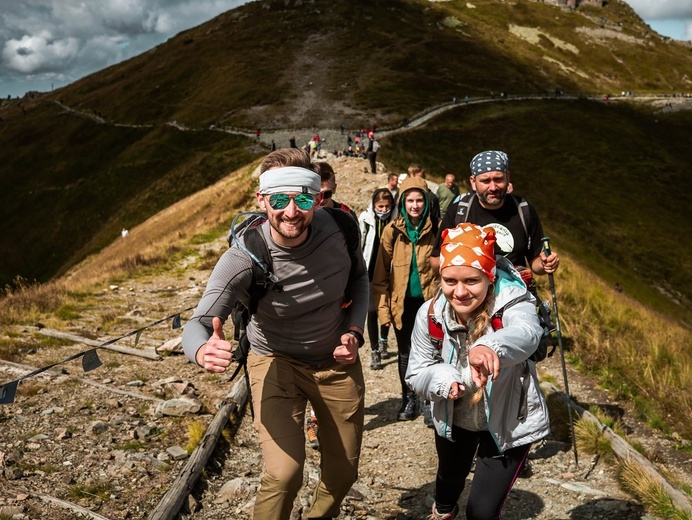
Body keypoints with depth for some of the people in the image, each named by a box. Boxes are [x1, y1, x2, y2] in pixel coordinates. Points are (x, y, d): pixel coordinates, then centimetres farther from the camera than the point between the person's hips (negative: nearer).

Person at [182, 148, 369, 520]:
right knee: (284, 474, -21)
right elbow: (198, 324, -29)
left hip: (337, 359, 3)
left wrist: (354, 330, -10)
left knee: (343, 473, 15)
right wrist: (203, 351, -53)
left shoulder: (339, 227, -19)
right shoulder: (243, 259, -28)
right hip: (277, 362, -3)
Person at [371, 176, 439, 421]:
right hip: (402, 302, 1)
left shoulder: (436, 230, -3)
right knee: (405, 353, 13)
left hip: (429, 300, -1)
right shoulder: (392, 231, -3)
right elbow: (381, 273, -2)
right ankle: (409, 400, 29)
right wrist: (382, 307, -6)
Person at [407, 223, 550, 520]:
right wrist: (443, 379, -35)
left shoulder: (513, 303, -31)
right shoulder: (430, 314, -20)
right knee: (449, 478, 31)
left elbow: (525, 333, -55)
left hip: (508, 425, -4)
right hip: (453, 419, 4)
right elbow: (416, 373, -11)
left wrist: (490, 347, -78)